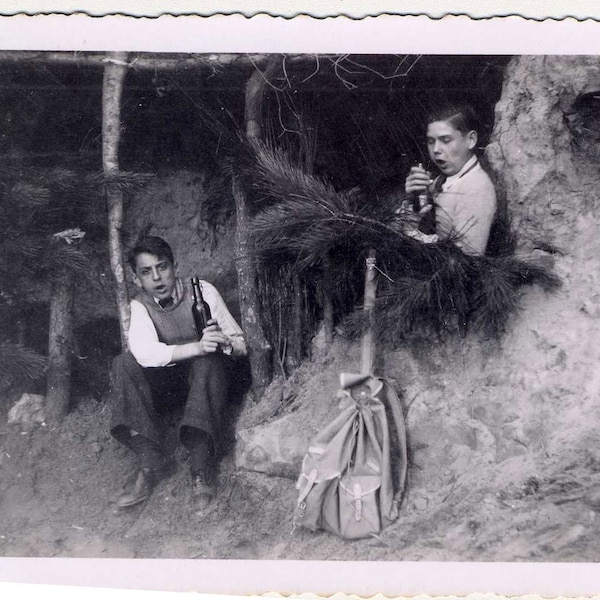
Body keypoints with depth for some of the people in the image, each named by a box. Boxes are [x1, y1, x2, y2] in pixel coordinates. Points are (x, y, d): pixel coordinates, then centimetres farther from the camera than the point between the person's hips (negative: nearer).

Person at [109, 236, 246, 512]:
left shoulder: (203, 292, -8)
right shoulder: (140, 305, -6)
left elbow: (240, 343, -7)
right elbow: (145, 353, -26)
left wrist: (224, 343, -32)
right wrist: (197, 347, -40)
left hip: (207, 379, -2)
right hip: (167, 384, 2)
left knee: (209, 360, -34)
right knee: (123, 363, -23)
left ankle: (202, 468, -35)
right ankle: (150, 461, -27)